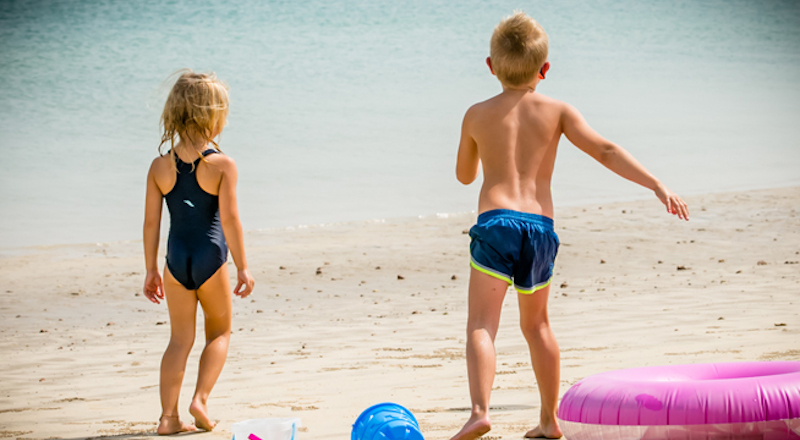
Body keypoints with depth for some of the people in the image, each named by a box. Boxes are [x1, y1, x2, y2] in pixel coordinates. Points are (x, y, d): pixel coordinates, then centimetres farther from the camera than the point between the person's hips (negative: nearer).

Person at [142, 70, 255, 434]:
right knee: (219, 332, 17)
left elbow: (151, 222, 2)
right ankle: (200, 398, 1)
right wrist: (242, 267, -7)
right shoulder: (222, 165, -11)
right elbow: (230, 219, -14)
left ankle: (169, 415, 2)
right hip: (211, 257, -3)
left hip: (176, 259, 3)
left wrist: (151, 270, 11)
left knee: (180, 339, 10)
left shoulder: (160, 167, 0)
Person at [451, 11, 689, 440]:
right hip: (542, 227, 3)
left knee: (481, 323, -8)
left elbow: (464, 175, 22)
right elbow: (606, 152, -2)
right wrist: (658, 186, -3)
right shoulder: (557, 111, 7)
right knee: (536, 324, 20)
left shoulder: (477, 115, 8)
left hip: (496, 220, -3)